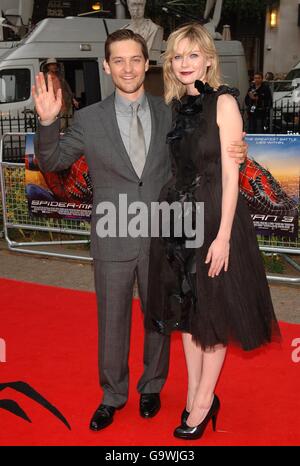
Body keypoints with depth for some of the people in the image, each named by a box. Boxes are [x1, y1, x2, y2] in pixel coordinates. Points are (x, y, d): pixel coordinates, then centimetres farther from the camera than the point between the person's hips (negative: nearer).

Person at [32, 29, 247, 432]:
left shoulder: (170, 113, -1)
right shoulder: (89, 119, -4)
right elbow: (52, 162, 3)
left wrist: (232, 154, -11)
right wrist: (48, 122, -16)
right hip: (113, 242, -1)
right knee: (112, 321, 12)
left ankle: (152, 387, 39)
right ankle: (113, 395, 33)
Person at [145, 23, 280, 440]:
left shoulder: (223, 102, -9)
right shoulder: (176, 106, 9)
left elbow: (230, 172, -14)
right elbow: (176, 167, 12)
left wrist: (223, 235, -19)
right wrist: (168, 210, 8)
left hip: (213, 214, -6)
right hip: (178, 214, 6)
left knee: (212, 310, 6)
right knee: (185, 308, 13)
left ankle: (204, 401, 20)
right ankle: (194, 392, 28)